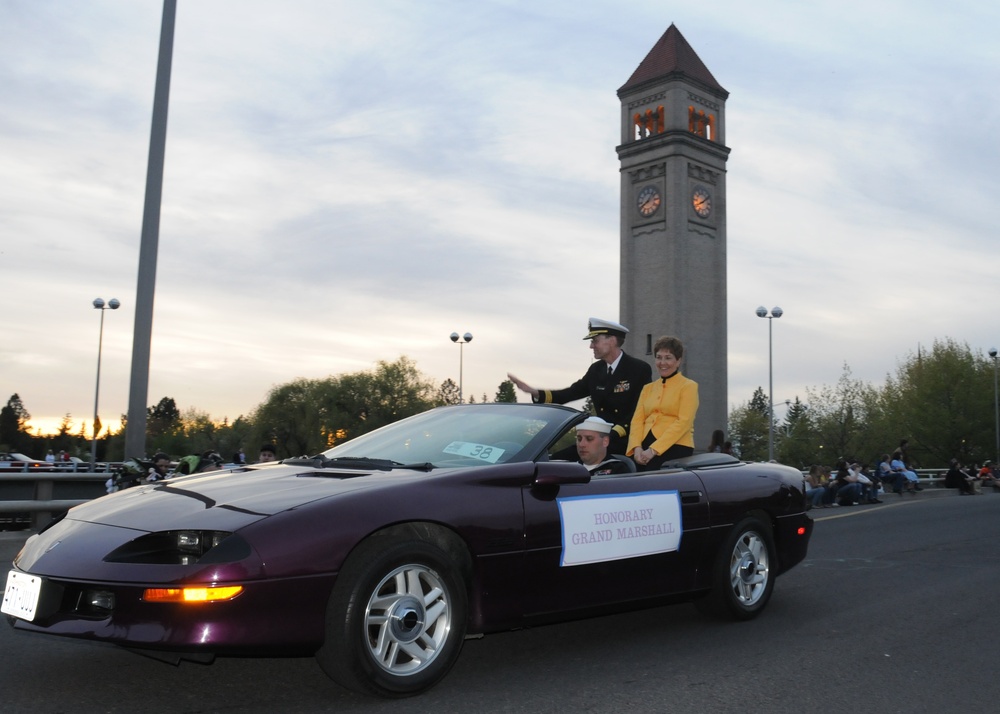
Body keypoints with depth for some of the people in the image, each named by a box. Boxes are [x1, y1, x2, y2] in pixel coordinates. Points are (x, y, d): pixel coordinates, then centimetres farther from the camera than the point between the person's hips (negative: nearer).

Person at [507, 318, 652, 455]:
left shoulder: (640, 369, -8)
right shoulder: (596, 369, 11)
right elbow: (573, 392, 8)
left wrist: (614, 434, -21)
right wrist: (535, 392, -6)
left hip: (627, 441, -6)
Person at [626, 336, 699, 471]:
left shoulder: (688, 386, 6)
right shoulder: (648, 388, 22)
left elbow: (684, 422, -6)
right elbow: (637, 419, 12)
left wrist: (654, 449, -15)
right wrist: (637, 447, -8)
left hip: (676, 447, -4)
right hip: (645, 447, 5)